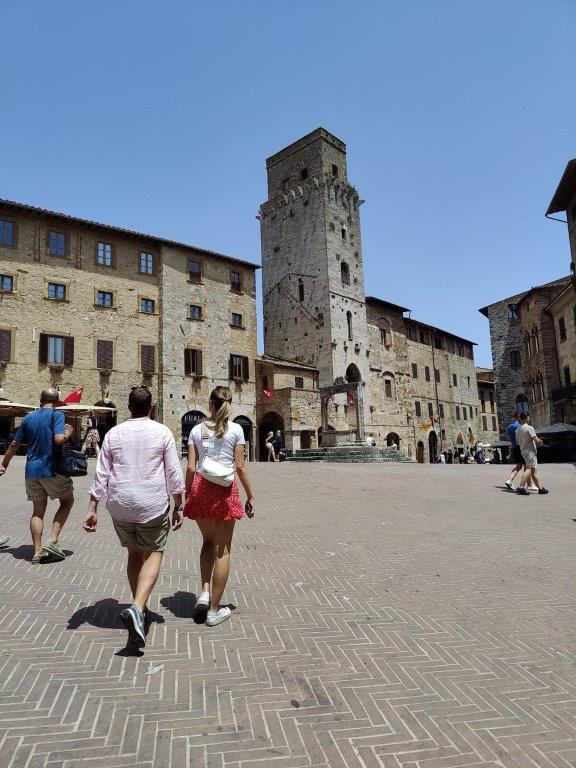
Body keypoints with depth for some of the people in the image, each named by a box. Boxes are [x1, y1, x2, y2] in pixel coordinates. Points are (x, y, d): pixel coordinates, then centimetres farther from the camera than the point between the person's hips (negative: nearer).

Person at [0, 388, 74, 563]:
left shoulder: (28, 417, 10)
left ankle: (37, 551, 11)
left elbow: (15, 444, 15)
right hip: (52, 470, -5)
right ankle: (53, 541, 2)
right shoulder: (57, 415, -8)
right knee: (67, 501, 14)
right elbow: (59, 439, -23)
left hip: (32, 471, 5)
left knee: (38, 510, 13)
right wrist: (68, 433, -1)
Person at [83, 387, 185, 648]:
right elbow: (174, 474, -4)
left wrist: (92, 509, 7)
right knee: (153, 554, 9)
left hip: (120, 504, 3)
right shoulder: (162, 433, -4)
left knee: (134, 553, 20)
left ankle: (139, 608, 31)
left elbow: (101, 474, 2)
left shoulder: (114, 433, 3)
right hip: (153, 504, -3)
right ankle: (137, 608, -12)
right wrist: (178, 507, 3)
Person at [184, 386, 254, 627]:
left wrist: (187, 494, 12)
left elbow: (191, 467, 1)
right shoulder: (235, 429, -3)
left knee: (208, 541, 25)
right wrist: (250, 496, 4)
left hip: (200, 488, 3)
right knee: (222, 549, 8)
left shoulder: (197, 430, 3)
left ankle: (205, 592, 12)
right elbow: (240, 467, -4)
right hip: (224, 489, -2)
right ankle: (214, 610, 15)